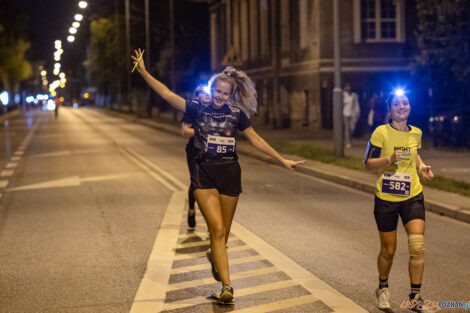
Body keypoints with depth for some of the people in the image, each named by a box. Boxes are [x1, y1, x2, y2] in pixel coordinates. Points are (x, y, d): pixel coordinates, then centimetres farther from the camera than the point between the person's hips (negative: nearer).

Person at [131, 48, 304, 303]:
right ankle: (226, 286, -16)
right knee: (217, 229, -14)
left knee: (223, 232, 8)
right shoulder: (198, 110, 2)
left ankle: (215, 257, 42)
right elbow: (166, 94, -4)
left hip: (229, 174, 2)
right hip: (204, 174, -2)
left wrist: (283, 160, 14)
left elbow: (257, 140, 13)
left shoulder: (236, 115, 5)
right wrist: (143, 72, -12)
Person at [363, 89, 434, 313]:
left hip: (413, 197, 3)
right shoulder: (381, 132, -9)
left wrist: (422, 167, 6)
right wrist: (389, 159, -24)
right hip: (386, 199, -3)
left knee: (417, 247, -12)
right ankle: (383, 288, 36)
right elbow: (368, 164, -7)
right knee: (388, 251, 8)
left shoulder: (416, 133, 4)